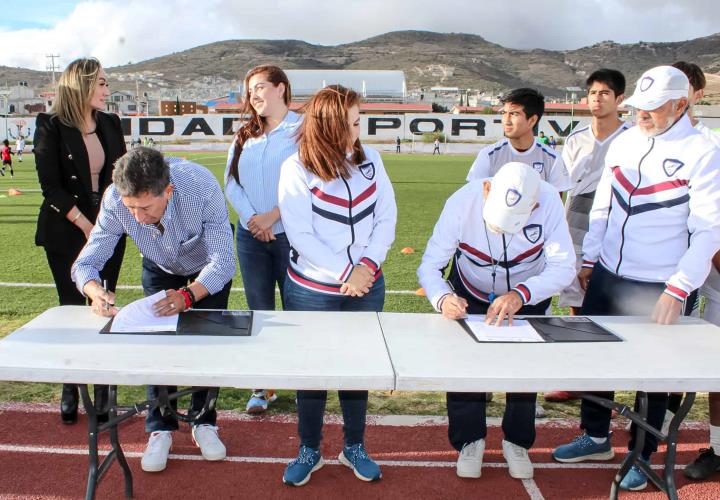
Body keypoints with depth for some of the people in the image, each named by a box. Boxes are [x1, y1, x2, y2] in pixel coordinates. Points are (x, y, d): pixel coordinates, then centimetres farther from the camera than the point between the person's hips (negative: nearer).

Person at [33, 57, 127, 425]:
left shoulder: (110, 123, 8)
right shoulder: (51, 127, -5)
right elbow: (50, 186, -9)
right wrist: (85, 225, -13)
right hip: (66, 231, -3)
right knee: (72, 308, 3)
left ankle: (104, 389, 14)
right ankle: (70, 389, 19)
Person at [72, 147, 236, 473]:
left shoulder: (201, 186, -42)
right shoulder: (115, 200, -35)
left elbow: (223, 262, -39)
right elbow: (86, 262, -27)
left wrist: (188, 294, -56)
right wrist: (95, 291, -50)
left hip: (208, 266, -1)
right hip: (160, 267, 2)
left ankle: (204, 423, 17)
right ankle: (161, 428, 12)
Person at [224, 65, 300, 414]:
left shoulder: (302, 130, -5)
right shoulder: (245, 136, 12)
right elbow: (231, 181, 5)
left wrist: (273, 215, -16)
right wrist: (251, 218, -10)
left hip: (290, 233, -5)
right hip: (251, 236, 5)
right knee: (259, 312, 10)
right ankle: (263, 386, 19)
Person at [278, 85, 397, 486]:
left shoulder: (370, 160, 0)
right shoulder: (297, 169, -11)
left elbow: (387, 218, -1)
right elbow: (301, 235, -15)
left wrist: (367, 267, -12)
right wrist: (344, 273, -17)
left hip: (367, 287, 3)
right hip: (313, 291, -3)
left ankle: (355, 448, 31)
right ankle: (310, 450, 29)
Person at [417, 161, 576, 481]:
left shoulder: (549, 201, -34)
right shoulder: (463, 201, -35)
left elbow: (563, 267, -32)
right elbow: (430, 266, -31)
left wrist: (520, 295, -48)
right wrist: (442, 298, -52)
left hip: (529, 295, 1)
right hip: (469, 295, 0)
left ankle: (517, 442, 24)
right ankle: (469, 441, 13)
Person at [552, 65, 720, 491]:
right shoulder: (623, 143, 6)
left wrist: (677, 290, -19)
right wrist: (589, 258, 14)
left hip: (660, 291, -5)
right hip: (607, 278, 6)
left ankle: (641, 457, 28)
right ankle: (597, 437, 35)